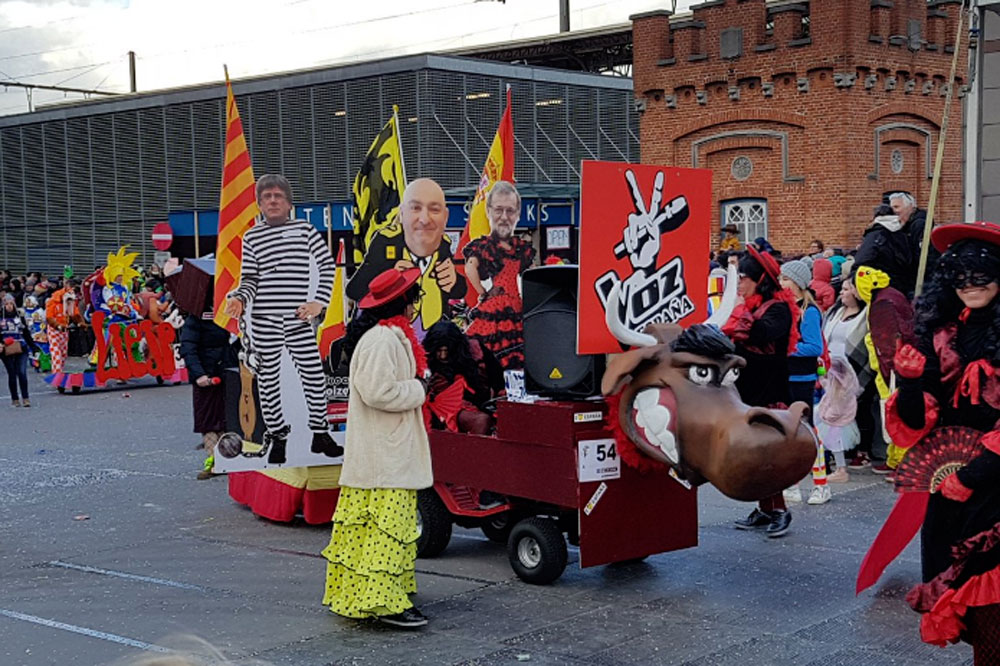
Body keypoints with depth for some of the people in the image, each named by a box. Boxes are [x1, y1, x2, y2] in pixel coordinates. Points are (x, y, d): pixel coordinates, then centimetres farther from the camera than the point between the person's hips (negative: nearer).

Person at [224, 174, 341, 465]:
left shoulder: (304, 229, 8)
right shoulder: (252, 237, 9)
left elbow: (327, 265, 8)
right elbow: (250, 279, 8)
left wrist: (319, 301, -1)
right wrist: (239, 299, -13)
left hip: (298, 318, 0)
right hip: (264, 319, 0)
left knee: (314, 373, -1)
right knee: (268, 378, 4)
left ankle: (320, 433, 15)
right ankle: (277, 438, 18)